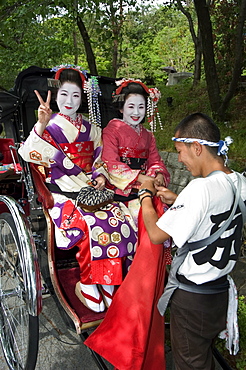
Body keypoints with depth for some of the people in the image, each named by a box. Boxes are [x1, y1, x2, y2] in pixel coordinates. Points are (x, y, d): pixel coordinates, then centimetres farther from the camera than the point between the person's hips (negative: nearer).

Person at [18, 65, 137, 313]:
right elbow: (29, 154, -16)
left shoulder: (90, 129, 17)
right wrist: (41, 125, -30)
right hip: (63, 194, -4)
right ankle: (86, 286, -8)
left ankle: (109, 285, -6)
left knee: (121, 219, -20)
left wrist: (101, 175, 0)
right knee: (95, 224, -30)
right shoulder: (49, 127, 2)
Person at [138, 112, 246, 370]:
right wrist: (177, 201, 6)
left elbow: (156, 234, -23)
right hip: (221, 291, 8)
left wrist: (146, 195, -8)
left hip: (191, 297, -7)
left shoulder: (202, 187, -29)